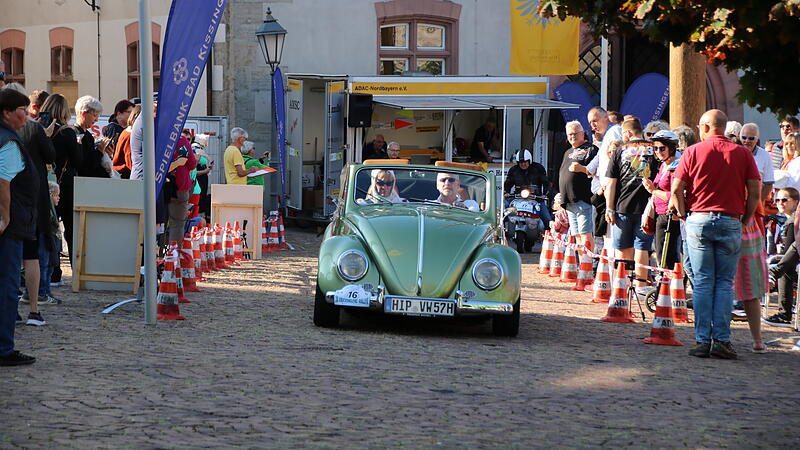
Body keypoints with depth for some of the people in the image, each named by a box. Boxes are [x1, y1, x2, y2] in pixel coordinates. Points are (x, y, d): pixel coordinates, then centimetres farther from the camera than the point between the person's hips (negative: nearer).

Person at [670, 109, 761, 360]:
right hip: (730, 222, 0)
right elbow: (755, 191, -1)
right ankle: (722, 340, -2)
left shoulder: (693, 152, 2)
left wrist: (684, 216, 7)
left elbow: (676, 189, -4)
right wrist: (745, 219, 9)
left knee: (702, 283, 4)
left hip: (698, 220, 0)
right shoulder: (742, 153, 4)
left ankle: (702, 340, 2)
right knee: (725, 283, 5)